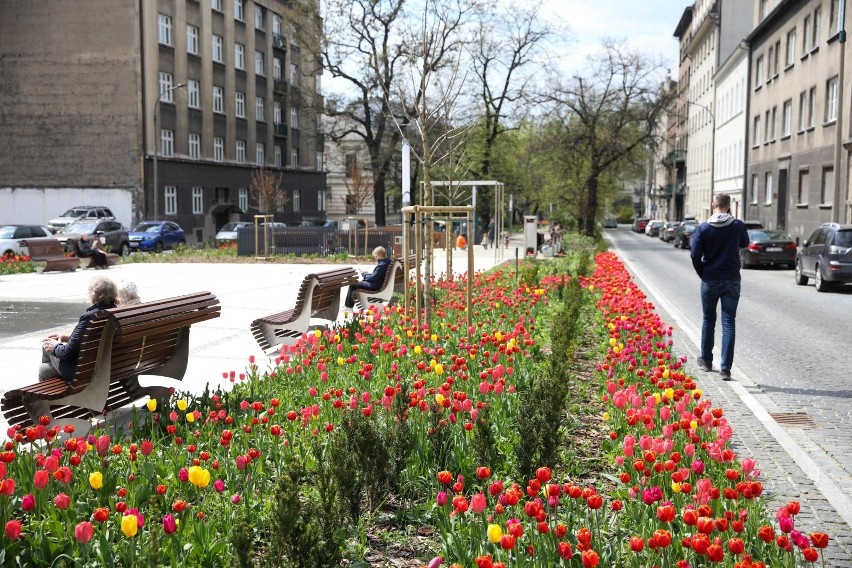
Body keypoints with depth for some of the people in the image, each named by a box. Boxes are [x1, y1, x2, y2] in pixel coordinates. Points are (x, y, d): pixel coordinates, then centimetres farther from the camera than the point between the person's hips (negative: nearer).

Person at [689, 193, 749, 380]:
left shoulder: (703, 228, -9)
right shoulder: (737, 225, -6)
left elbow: (695, 255, -11)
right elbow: (744, 243, 15)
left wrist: (702, 273, 5)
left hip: (710, 280, 0)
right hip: (732, 281, 0)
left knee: (709, 320, 16)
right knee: (729, 323, 1)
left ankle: (706, 361, 28)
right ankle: (726, 367, -5)